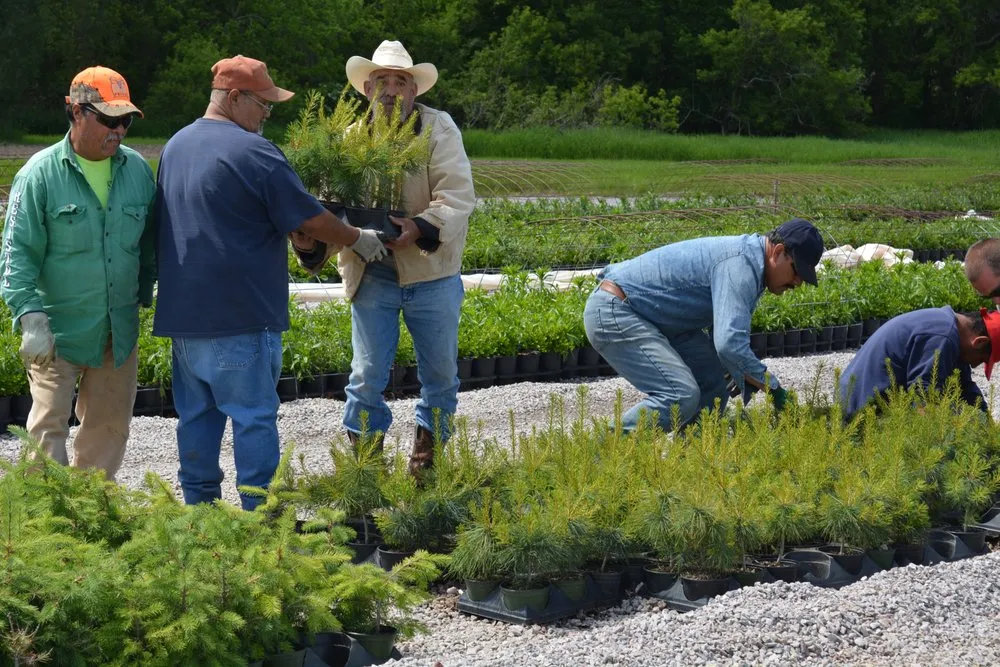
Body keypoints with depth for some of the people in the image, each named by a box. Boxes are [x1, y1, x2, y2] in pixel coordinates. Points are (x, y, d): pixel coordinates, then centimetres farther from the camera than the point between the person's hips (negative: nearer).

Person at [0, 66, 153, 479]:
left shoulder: (137, 170, 3)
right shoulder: (41, 174, -10)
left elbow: (149, 242, 17)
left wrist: (143, 294, 18)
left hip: (119, 332, 5)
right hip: (59, 331, -5)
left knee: (110, 423, 12)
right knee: (49, 425, -4)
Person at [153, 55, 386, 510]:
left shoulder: (175, 147, 13)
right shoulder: (252, 151, -13)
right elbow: (309, 218, -10)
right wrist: (357, 240, 7)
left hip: (182, 312, 8)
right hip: (240, 314, -8)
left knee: (196, 412, 12)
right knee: (254, 414, -2)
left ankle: (198, 506, 16)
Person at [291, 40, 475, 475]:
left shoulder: (440, 129, -5)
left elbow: (458, 196, -16)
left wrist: (422, 227, -34)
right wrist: (309, 242, -26)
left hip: (432, 274, 0)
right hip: (372, 276, 0)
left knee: (440, 374, 10)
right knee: (367, 375, 1)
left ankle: (427, 463, 26)